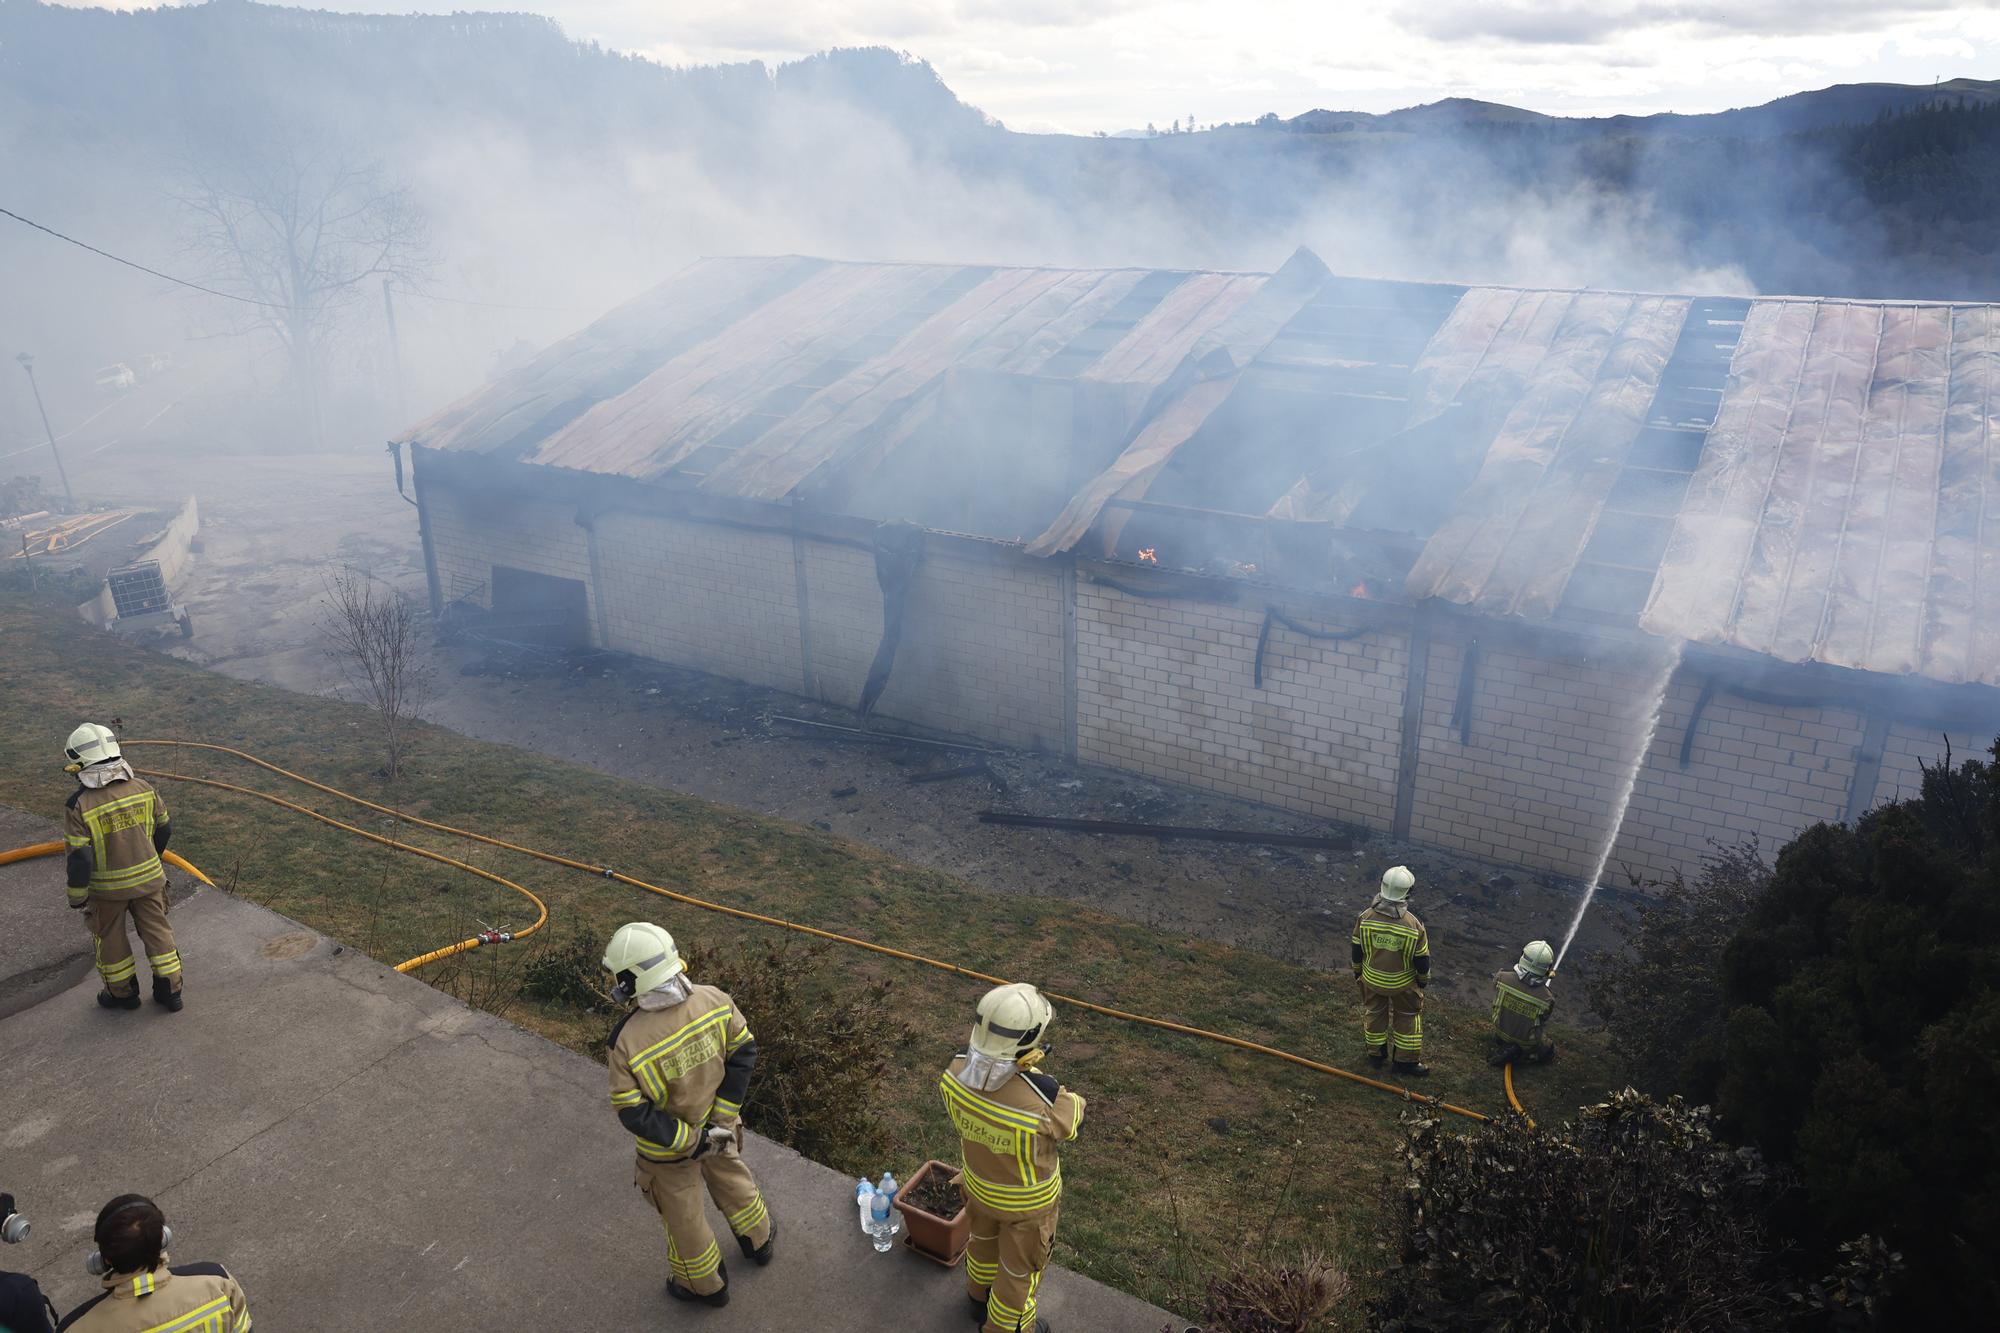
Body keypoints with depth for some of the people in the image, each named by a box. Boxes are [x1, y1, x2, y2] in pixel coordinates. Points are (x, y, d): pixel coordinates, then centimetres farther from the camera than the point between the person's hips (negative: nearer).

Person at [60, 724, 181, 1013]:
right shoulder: (142, 788, -11)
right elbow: (164, 828, 2)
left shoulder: (78, 805, -23)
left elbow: (80, 859, -21)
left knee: (109, 938, 20)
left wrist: (76, 897, -7)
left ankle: (123, 993, 35)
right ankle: (170, 992, 24)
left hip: (107, 887, -3)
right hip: (148, 877, 3)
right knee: (156, 931, 17)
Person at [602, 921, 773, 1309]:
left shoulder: (627, 1042, -35)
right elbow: (744, 1052, -15)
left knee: (683, 1215, 24)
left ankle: (706, 1285, 49)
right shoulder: (714, 1000, -25)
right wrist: (721, 1118, -11)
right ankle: (759, 1241, 59)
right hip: (719, 1128, 4)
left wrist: (694, 1142, -20)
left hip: (668, 1150, -4)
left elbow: (634, 1114, -27)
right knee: (731, 1179, 33)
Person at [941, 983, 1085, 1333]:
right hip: (1027, 1197, -5)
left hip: (979, 1179, 5)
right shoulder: (1043, 1100, -46)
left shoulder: (959, 1069, -31)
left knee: (986, 1236, 36)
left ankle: (981, 1297, 65)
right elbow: (1074, 1120, -20)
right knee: (1021, 1263, 26)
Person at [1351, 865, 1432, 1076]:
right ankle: (1406, 1061, 31)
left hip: (1371, 979, 2)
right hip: (1403, 983, -2)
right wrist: (1424, 979, 6)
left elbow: (1356, 950, -8)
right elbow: (1422, 960, -14)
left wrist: (1357, 970, 12)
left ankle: (1375, 1053, 41)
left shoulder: (1365, 918, -21)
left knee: (1374, 1012, 24)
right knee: (1408, 1016, 21)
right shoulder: (1414, 925, -27)